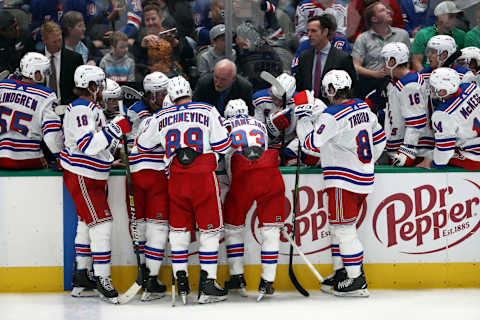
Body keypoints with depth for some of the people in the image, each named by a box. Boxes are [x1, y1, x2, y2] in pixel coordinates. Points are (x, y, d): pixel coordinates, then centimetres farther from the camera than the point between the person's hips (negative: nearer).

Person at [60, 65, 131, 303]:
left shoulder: (92, 109, 13)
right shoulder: (81, 110, -20)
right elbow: (87, 145, -32)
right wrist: (115, 129, -33)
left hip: (93, 176, 11)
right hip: (80, 177, -11)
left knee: (86, 225, 16)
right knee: (100, 224, -13)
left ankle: (81, 277, 25)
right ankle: (102, 280, -11)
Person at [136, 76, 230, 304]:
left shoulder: (161, 118, 6)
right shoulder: (208, 112, -1)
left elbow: (142, 146, 19)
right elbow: (223, 146, -2)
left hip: (177, 180, 2)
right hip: (204, 178, -2)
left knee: (179, 229, 13)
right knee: (210, 229, 6)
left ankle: (181, 284, 8)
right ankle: (207, 285, 3)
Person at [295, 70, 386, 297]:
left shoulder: (332, 116, -19)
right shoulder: (363, 107, 7)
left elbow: (310, 142, -15)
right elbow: (379, 139, 16)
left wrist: (303, 117, -1)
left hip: (344, 180, -9)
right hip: (364, 177, 9)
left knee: (344, 228, -4)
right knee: (338, 226, 19)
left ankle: (356, 281, -4)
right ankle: (341, 273, 25)